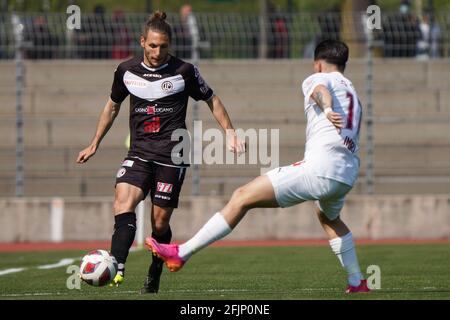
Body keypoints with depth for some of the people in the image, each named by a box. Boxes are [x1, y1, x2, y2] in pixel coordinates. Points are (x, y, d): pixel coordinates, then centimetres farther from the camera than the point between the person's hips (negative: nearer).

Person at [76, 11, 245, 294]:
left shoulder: (184, 71, -3)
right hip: (139, 154, 2)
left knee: (160, 222, -1)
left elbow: (212, 100, 11)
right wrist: (95, 145, 26)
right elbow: (113, 106, 21)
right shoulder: (127, 71, 5)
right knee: (124, 203, -23)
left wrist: (230, 132, 3)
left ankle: (154, 278, 21)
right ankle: (117, 268, -36)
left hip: (172, 156, -2)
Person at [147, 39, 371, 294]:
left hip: (319, 169, -8)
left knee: (242, 198, -5)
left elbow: (321, 91, -17)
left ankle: (182, 253, -9)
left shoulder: (317, 79, 8)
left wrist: (328, 109, -39)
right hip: (348, 174, 8)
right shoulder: (353, 92, 30)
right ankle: (358, 283, 40)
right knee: (329, 217, 40)